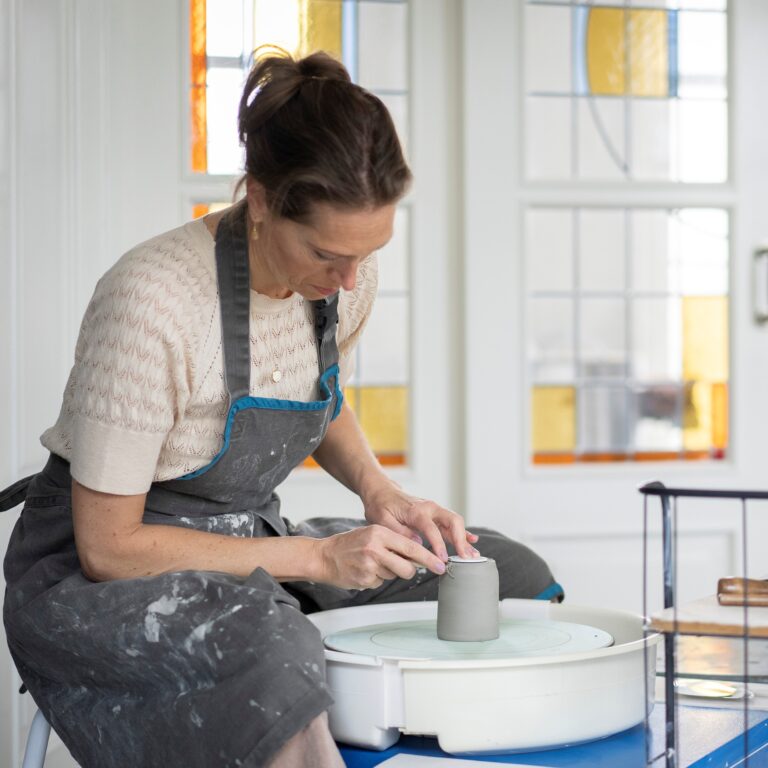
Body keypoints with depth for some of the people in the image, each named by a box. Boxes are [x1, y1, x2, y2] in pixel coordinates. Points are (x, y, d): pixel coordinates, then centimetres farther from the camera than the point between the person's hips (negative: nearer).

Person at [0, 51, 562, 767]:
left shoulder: (344, 270, -6)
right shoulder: (151, 300, -28)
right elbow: (106, 547, -22)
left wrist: (375, 484, -4)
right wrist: (316, 558, -24)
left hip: (244, 545, 7)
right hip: (90, 574, -7)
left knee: (511, 575, -5)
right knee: (273, 654, -40)